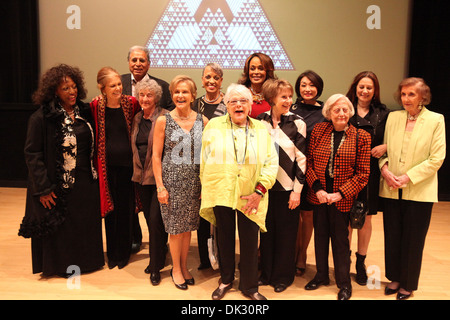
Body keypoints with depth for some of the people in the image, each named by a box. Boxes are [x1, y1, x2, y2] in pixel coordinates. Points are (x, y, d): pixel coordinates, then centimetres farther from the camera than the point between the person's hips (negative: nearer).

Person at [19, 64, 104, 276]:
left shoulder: (85, 112, 5)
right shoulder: (41, 118, -11)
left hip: (86, 184, 5)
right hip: (60, 186, -5)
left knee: (86, 225, 16)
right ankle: (61, 265, 30)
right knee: (60, 228, 8)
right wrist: (43, 188, -15)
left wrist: (95, 175, 5)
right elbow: (32, 155, -11)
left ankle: (85, 260, 36)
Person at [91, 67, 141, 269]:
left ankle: (123, 253, 28)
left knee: (125, 210, 9)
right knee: (110, 210, 11)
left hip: (126, 164, 0)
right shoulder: (96, 107, -3)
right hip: (107, 166, 0)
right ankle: (112, 254, 28)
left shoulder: (130, 103, -3)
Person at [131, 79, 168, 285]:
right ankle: (158, 257, 30)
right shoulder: (137, 118, 11)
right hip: (141, 176, 6)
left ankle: (156, 267, 8)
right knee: (150, 219, 13)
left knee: (155, 219, -6)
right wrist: (137, 171, 13)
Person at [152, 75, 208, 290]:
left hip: (195, 182, 2)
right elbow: (156, 156, -4)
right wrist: (160, 186, -8)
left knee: (188, 226, 12)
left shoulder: (202, 121, 2)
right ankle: (176, 268, 26)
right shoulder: (163, 121, -3)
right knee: (175, 228, 6)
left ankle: (184, 266, 31)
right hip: (171, 181, -2)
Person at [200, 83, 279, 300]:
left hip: (251, 197, 0)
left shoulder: (262, 130, 5)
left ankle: (249, 286, 27)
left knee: (250, 242, 6)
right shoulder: (214, 126, 4)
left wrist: (260, 191, -9)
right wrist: (206, 188, 5)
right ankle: (226, 280, 35)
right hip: (220, 193, 0)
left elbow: (271, 162, 0)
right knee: (225, 239, 14)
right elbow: (205, 160, 8)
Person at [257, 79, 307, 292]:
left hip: (287, 187, -2)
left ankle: (283, 276, 25)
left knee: (285, 233, 7)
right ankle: (266, 273, 30)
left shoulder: (297, 123, -5)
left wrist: (297, 190, -8)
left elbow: (301, 159, -5)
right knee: (266, 231, 13)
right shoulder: (260, 121, 3)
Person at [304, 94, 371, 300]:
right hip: (319, 195, 3)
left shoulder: (361, 137, -4)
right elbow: (309, 162, 2)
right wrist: (317, 188, -10)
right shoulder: (318, 131, 2)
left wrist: (340, 193, -13)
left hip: (342, 198, -2)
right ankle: (321, 275, 34)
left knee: (340, 240, 7)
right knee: (320, 235, 15)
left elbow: (363, 173, -5)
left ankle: (344, 283, 24)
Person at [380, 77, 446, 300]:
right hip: (391, 190, 3)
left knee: (412, 240, 8)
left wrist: (408, 177, -15)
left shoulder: (436, 120, -4)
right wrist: (384, 169, -11)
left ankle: (408, 285, 26)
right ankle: (395, 278, 31)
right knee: (392, 237, 11)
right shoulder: (392, 117, 6)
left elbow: (437, 158, -8)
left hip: (419, 191, -3)